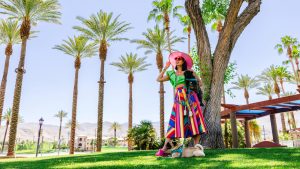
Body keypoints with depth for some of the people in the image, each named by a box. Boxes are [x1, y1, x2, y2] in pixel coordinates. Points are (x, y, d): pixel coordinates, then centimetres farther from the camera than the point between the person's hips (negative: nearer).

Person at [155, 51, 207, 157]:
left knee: (195, 121, -6)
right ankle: (164, 149, -8)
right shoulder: (171, 74, 20)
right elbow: (158, 79, 11)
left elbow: (200, 83, 16)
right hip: (179, 100, 1)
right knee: (175, 122, -7)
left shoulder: (189, 72, 14)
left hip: (190, 98, 0)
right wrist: (165, 68, 12)